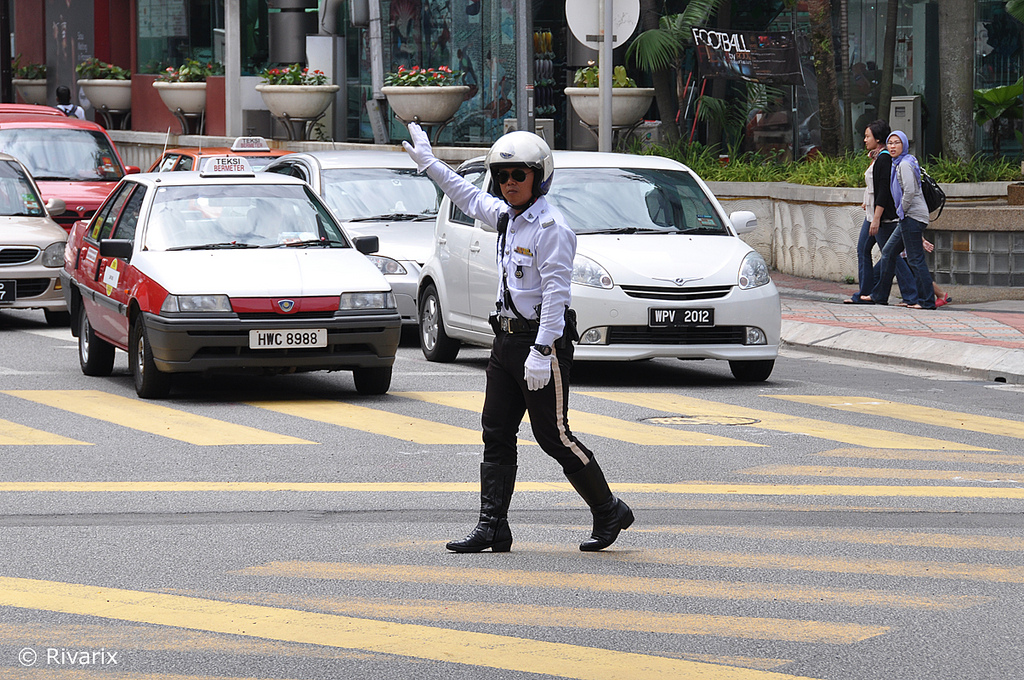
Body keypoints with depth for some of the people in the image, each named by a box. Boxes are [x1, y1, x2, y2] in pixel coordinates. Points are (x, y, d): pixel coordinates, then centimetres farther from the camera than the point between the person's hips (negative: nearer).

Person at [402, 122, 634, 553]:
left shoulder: (551, 227, -16)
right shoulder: (507, 216, 11)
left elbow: (556, 293, -20)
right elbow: (470, 198, 31)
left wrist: (542, 352, -25)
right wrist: (428, 164, 33)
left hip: (543, 339, -9)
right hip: (507, 339, 9)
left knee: (554, 437, -4)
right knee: (496, 435, 5)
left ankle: (609, 513, 10)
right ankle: (492, 528, 5)